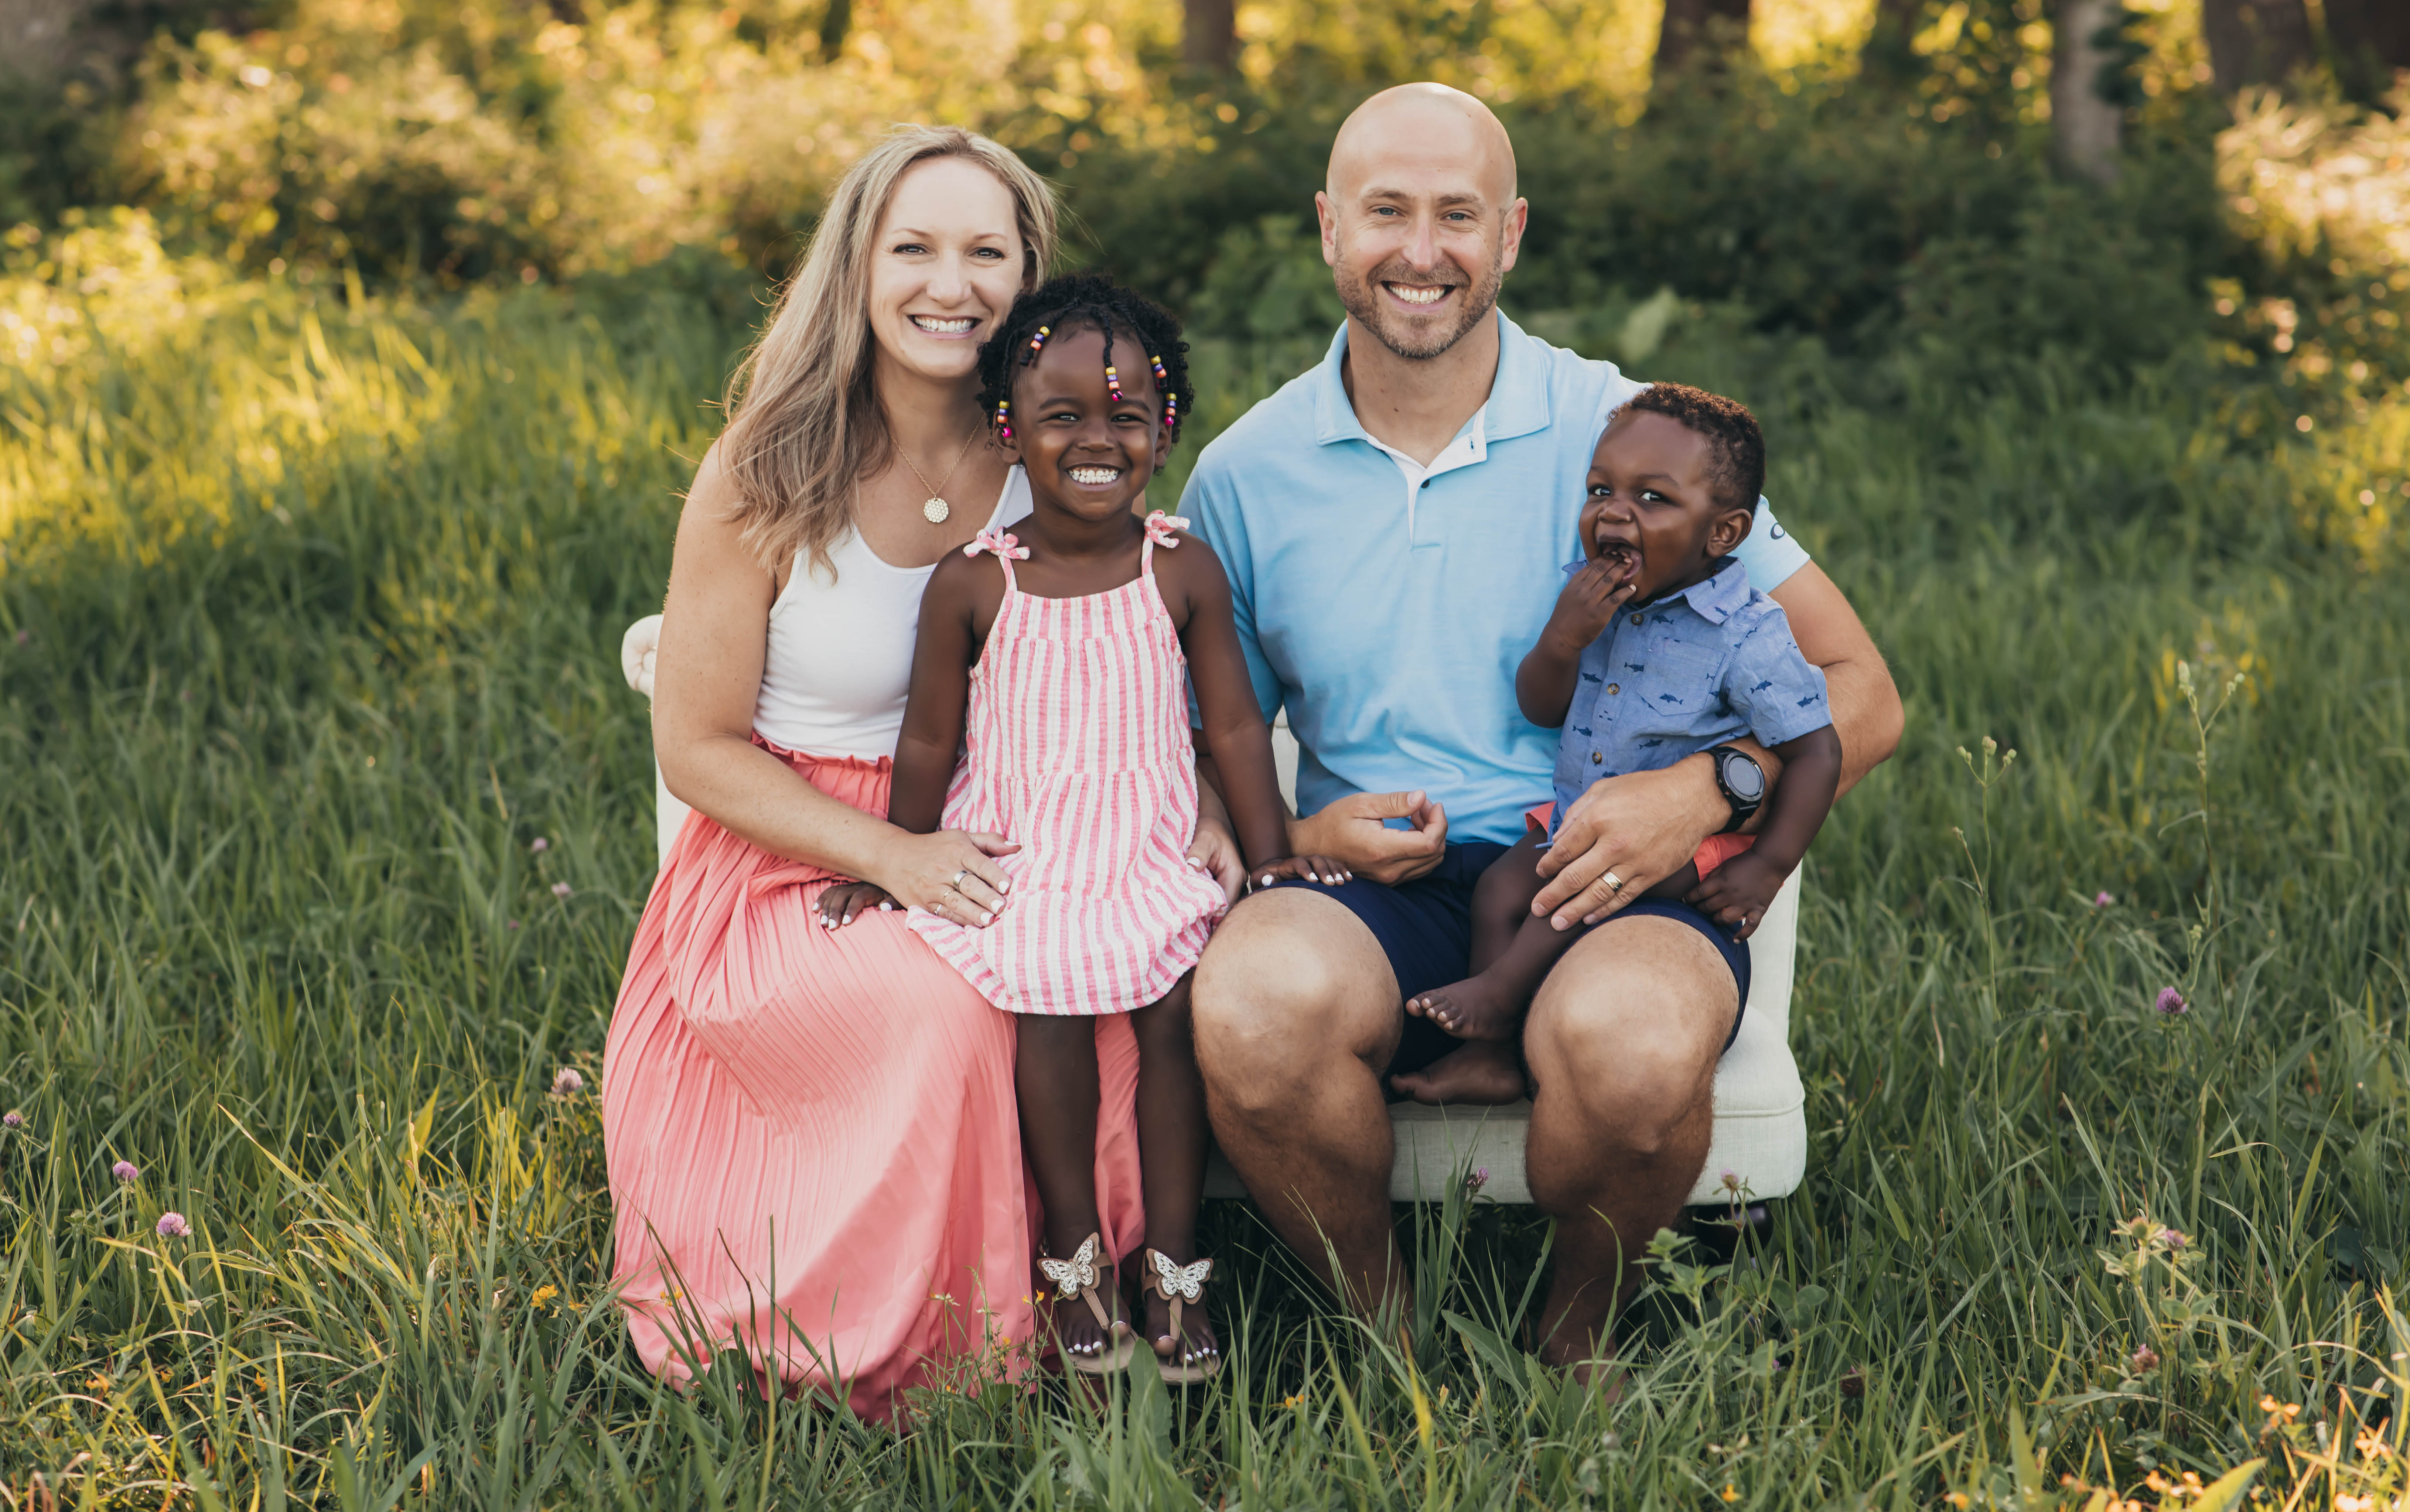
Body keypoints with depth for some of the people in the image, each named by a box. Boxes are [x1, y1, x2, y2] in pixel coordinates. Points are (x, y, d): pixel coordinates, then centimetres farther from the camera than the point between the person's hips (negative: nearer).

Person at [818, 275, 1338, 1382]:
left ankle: (1172, 1264, -10)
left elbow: (1233, 725, 7)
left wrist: (1272, 856, 4)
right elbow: (930, 744, 7)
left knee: (1180, 1000, -24)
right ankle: (1075, 1257, -10)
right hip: (1015, 865, -1)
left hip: (1152, 862, 1)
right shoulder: (971, 585, -2)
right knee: (1049, 999, -27)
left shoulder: (1184, 571, 2)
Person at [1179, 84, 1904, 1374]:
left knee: (1634, 1038, -37)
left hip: (1599, 889, -1)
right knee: (1254, 1002, -35)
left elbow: (1859, 695, 2)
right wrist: (1304, 835, -7)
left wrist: (1712, 788, -17)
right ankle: (1378, 1325, -5)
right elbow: (1201, 749, 16)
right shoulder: (1246, 474, 8)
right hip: (1365, 899, 1)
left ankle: (1581, 1322, -2)